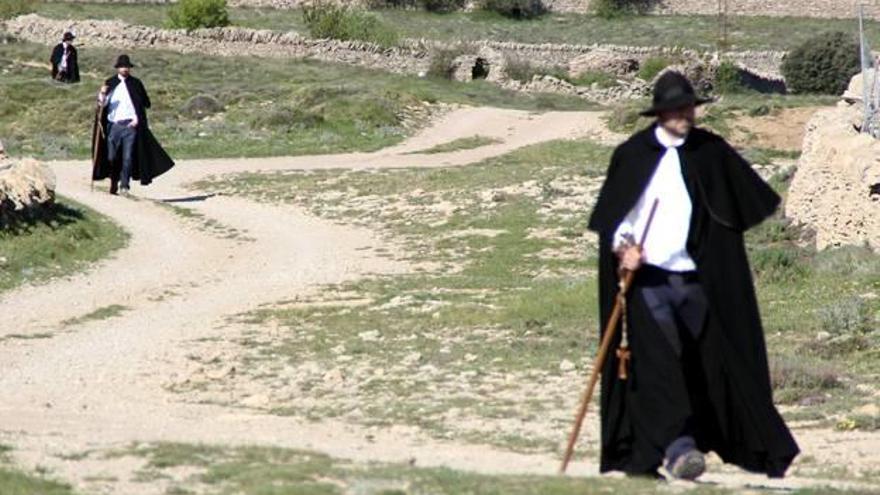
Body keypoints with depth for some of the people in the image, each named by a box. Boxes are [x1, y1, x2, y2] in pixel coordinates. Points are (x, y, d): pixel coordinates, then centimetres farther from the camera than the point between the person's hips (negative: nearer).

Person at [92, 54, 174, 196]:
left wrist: (138, 119, -3)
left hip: (130, 125, -1)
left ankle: (124, 185, -13)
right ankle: (114, 185, 17)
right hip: (113, 125, 1)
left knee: (128, 156, -11)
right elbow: (103, 104, 4)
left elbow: (145, 103, 9)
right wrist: (102, 94, -17)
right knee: (112, 157, 3)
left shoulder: (136, 84, 8)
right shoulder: (110, 83, 9)